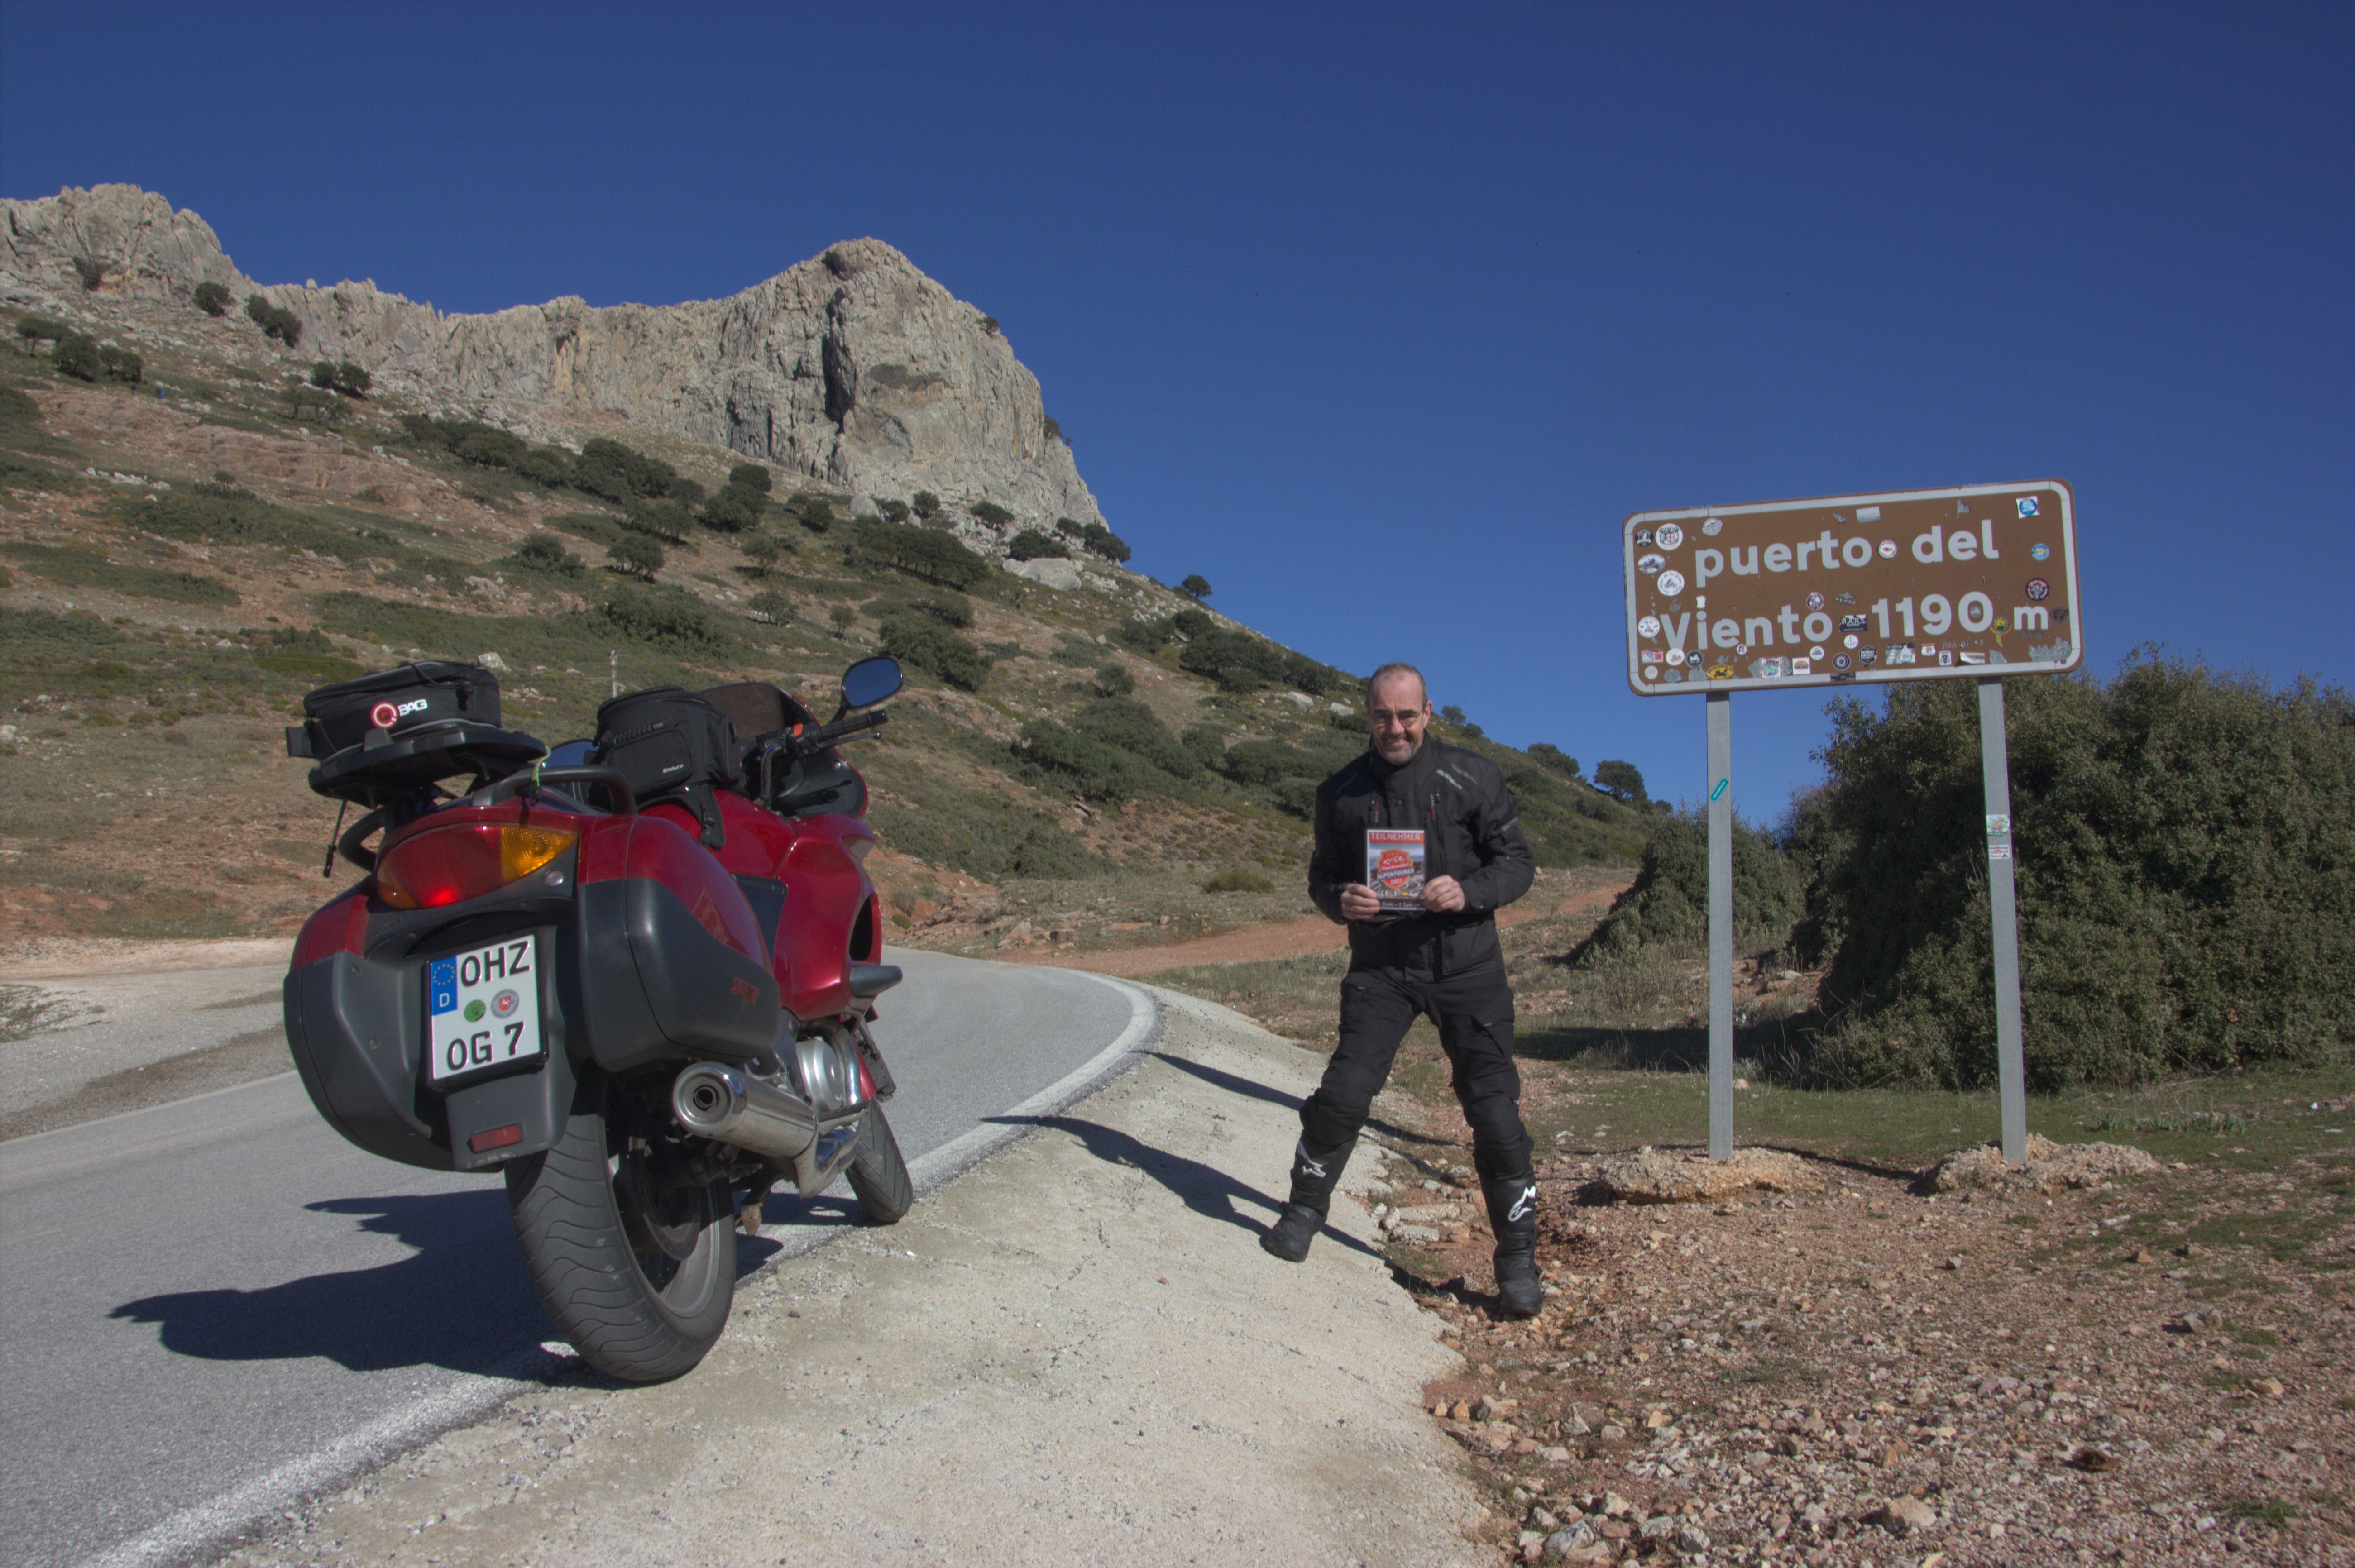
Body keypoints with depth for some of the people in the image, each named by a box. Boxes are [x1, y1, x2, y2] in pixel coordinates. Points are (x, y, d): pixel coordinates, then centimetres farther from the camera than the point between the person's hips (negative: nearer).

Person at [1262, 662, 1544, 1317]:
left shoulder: (1471, 777, -1)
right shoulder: (1342, 792, 6)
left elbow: (1518, 862, 1)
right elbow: (1323, 874, 14)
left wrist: (1468, 891, -19)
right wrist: (1339, 900, -10)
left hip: (1467, 967, -1)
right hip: (1381, 967, 1)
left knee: (1494, 1110, -3)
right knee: (1343, 1095, -7)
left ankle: (1518, 1260, 12)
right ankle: (1304, 1212, 20)